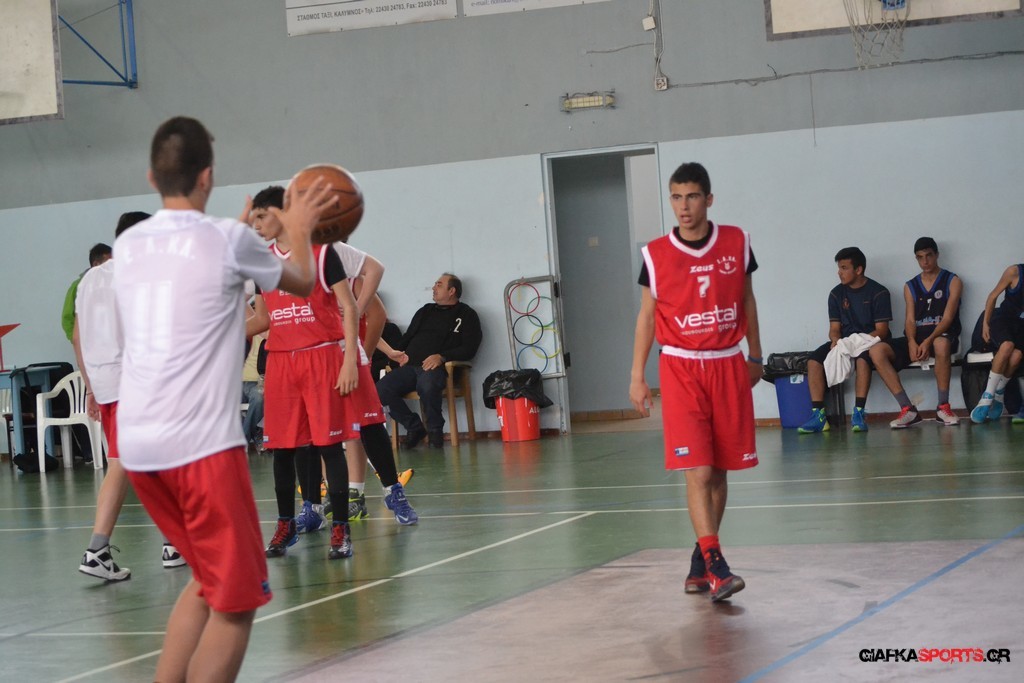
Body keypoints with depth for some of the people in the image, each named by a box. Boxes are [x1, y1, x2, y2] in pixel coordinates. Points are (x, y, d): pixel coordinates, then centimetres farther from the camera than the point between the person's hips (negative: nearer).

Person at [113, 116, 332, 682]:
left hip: (137, 443, 7)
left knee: (209, 581, 22)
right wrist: (298, 231, 34)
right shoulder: (227, 238, -4)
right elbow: (302, 283, 16)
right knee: (234, 602, 3)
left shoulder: (127, 246, 12)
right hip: (202, 443, -7)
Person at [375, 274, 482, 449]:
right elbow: (407, 338, 30)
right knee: (381, 390, -22)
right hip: (410, 366, 6)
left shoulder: (466, 315, 11)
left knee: (427, 384, -42)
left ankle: (435, 429, -16)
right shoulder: (425, 311, 29)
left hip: (437, 368, -6)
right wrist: (399, 354, 6)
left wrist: (442, 357, -17)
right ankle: (414, 427, -3)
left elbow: (469, 349, -1)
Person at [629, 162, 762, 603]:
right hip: (680, 368, -2)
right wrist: (637, 376, 2)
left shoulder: (736, 243, 1)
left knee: (719, 471, 7)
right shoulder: (656, 255, -3)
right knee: (697, 472, -13)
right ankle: (716, 567, -16)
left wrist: (755, 357, 17)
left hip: (728, 366, 2)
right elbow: (646, 315, 5)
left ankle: (700, 561, 20)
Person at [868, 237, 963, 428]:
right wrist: (912, 342, -17)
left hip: (942, 335, -4)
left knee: (941, 344, -43)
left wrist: (929, 341, -24)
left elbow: (948, 317, -7)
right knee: (876, 351, -23)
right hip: (916, 339, 4)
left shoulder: (952, 282, 5)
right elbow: (910, 319, 7)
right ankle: (907, 409, -27)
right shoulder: (910, 287, 18)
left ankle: (943, 407, -30)